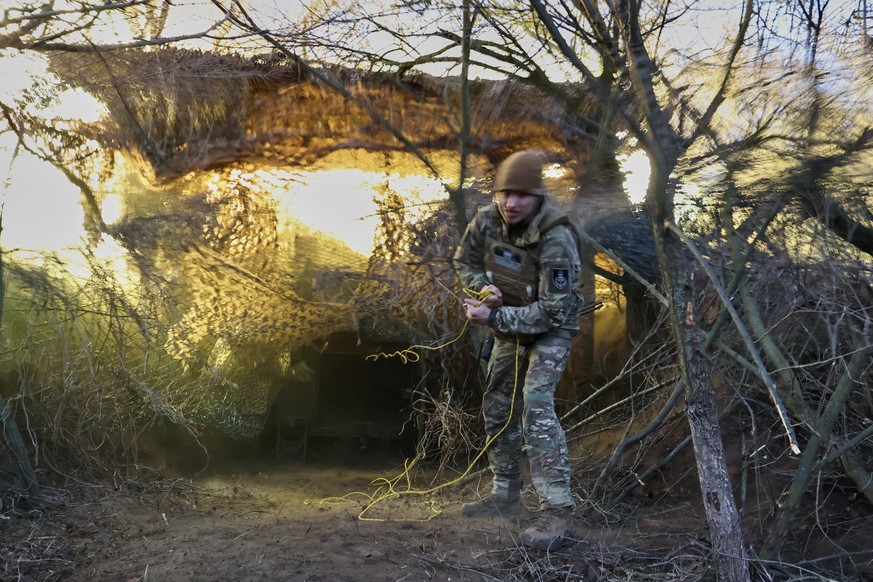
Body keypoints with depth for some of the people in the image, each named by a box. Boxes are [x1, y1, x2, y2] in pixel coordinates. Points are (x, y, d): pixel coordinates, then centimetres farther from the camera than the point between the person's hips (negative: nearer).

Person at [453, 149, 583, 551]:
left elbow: (552, 313, -31)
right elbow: (464, 261, 4)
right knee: (497, 407, 16)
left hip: (550, 329, -7)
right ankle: (506, 494, 33)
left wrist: (494, 318, -33)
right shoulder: (486, 221, -15)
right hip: (508, 325, 7)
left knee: (536, 408, -24)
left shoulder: (556, 240, -32)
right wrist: (483, 287, -16)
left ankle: (558, 516, -25)